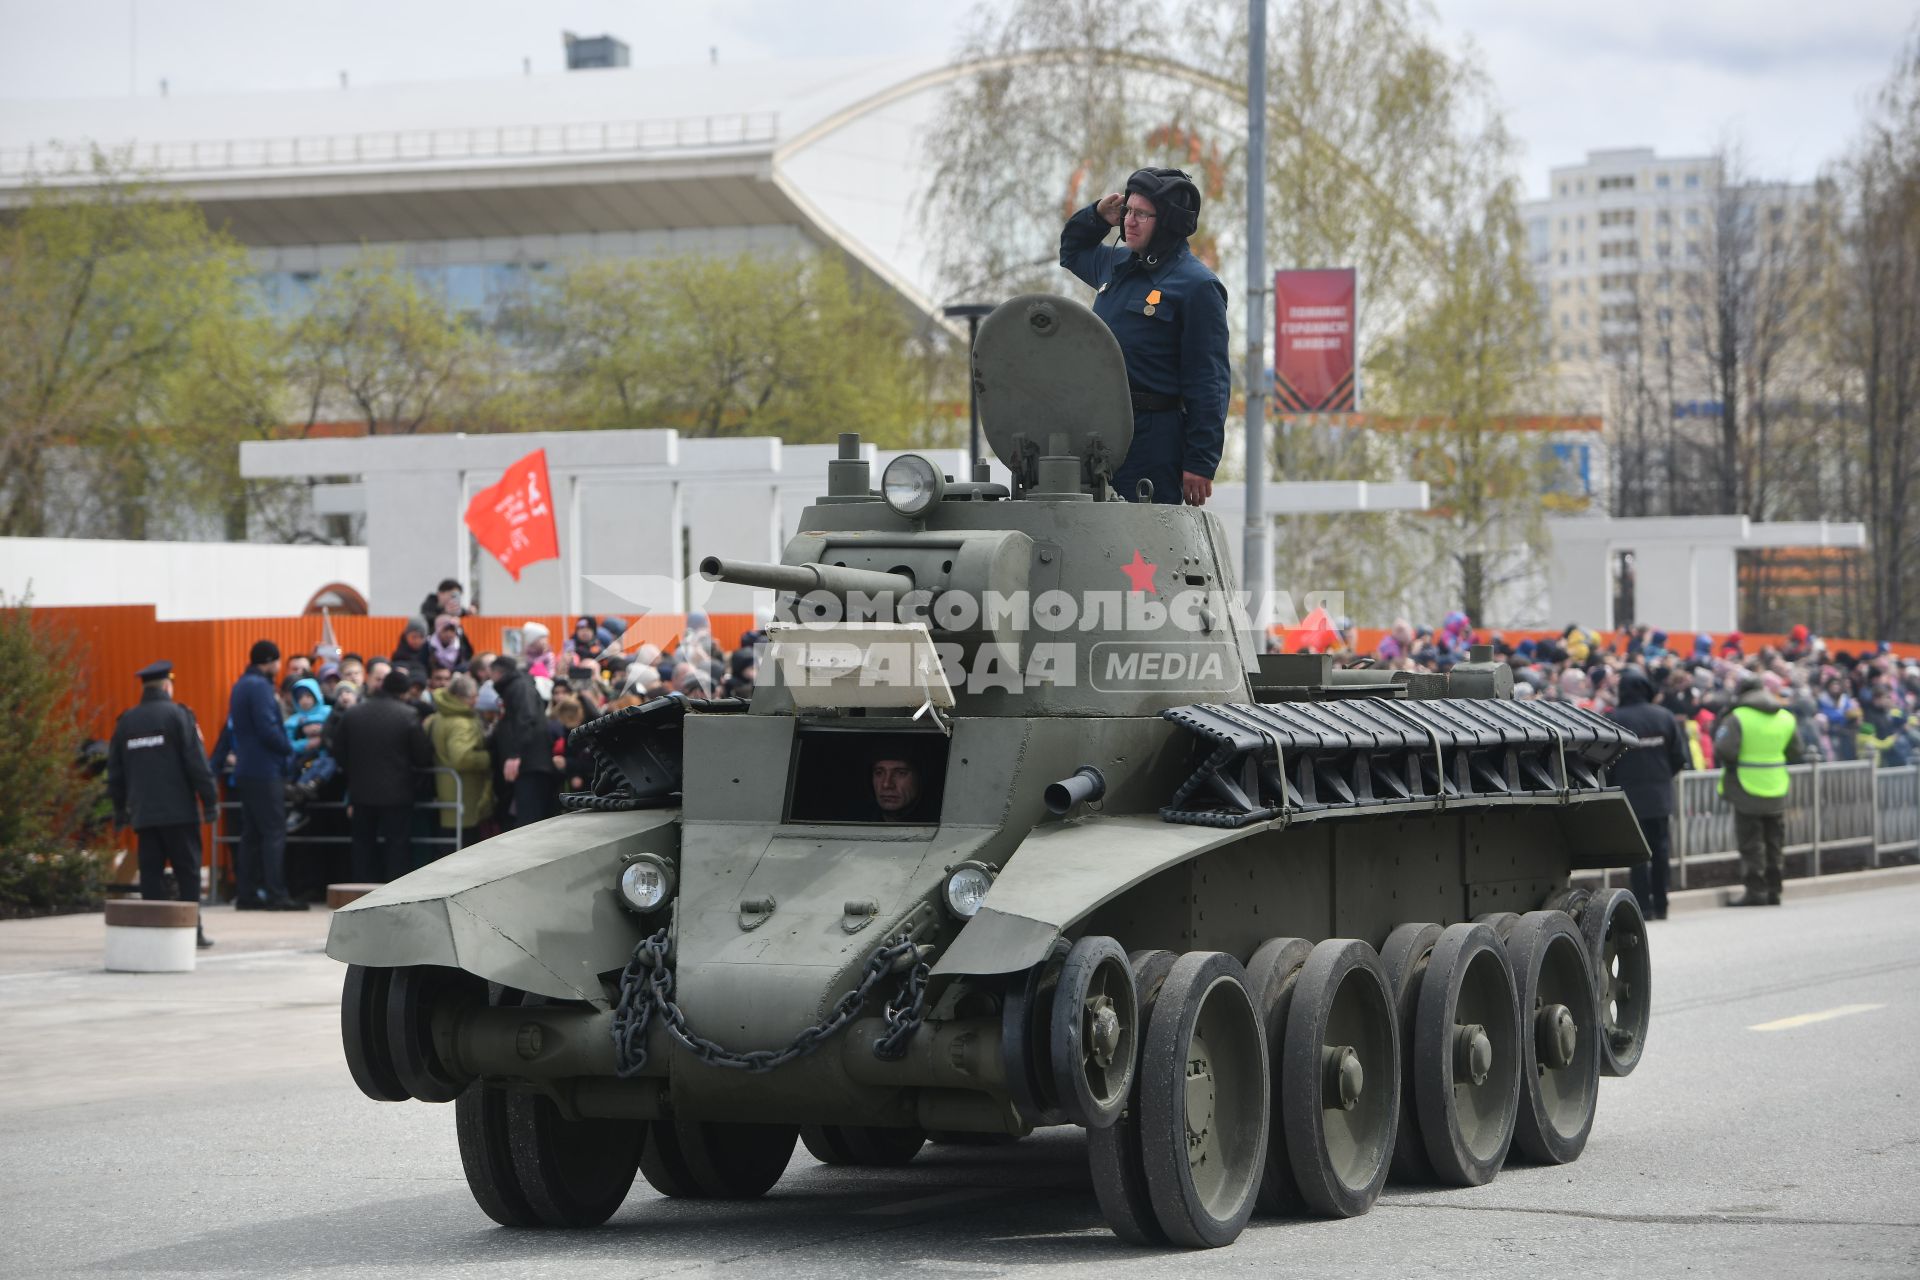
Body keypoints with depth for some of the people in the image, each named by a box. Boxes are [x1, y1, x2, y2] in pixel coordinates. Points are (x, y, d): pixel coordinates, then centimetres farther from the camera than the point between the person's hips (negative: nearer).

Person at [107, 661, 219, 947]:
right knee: (187, 870, 1)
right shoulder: (178, 715, -6)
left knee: (151, 870, 5)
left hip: (143, 813, 4)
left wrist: (120, 808, 23)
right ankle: (191, 931, -2)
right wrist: (210, 801, -5)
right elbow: (197, 762, -10)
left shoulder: (126, 721, 10)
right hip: (179, 812, -4)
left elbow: (115, 770, 14)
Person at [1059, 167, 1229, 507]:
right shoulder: (1115, 265, 15)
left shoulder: (1196, 285, -7)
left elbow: (1209, 381, -10)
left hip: (1153, 437, -7)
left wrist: (1201, 462, -15)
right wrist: (1096, 217, 18)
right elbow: (1071, 251, 40)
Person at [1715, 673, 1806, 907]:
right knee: (1775, 844, 13)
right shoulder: (1786, 718, 4)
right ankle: (1774, 891, 16)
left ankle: (1756, 891, -2)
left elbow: (1724, 752, -21)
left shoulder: (1738, 718, -13)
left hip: (1747, 791, -5)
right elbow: (1796, 754, 9)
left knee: (1751, 844, 1)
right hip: (1776, 791, 5)